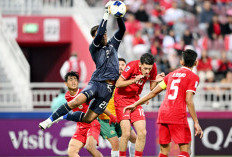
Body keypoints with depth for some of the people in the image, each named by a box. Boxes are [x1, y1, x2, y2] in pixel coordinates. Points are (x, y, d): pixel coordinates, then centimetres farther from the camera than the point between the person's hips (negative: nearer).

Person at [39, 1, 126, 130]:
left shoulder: (112, 45, 19)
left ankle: (64, 116, 21)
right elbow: (99, 35, -14)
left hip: (108, 88, 4)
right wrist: (106, 14, -13)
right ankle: (51, 120, -15)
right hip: (96, 82, -4)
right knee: (76, 102, -29)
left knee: (88, 119, -4)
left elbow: (122, 29, 12)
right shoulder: (94, 48, 4)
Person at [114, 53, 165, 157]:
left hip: (135, 100, 5)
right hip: (122, 99, -5)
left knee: (142, 133, -6)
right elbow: (118, 84, -17)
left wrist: (156, 81, -16)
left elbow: (152, 88, 5)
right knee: (126, 133, -16)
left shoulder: (153, 67, -7)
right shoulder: (132, 66, -21)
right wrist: (134, 80, -29)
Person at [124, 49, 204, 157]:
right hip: (178, 116, -6)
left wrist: (135, 104, 28)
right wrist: (196, 123, -9)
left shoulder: (172, 74, 20)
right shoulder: (193, 77, 2)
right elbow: (189, 101, -9)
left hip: (162, 114, 6)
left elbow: (154, 92, 20)